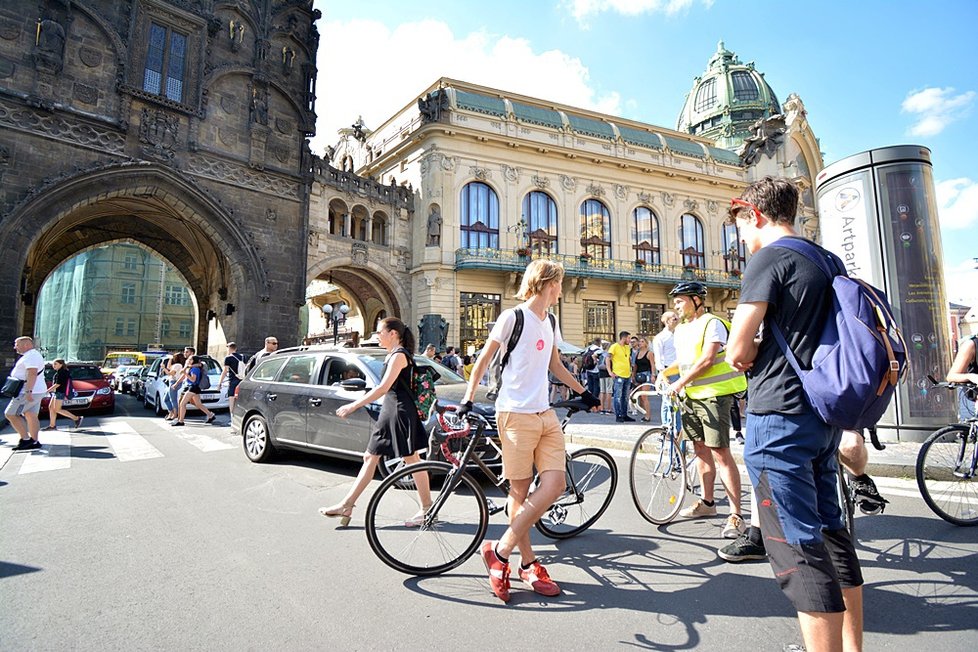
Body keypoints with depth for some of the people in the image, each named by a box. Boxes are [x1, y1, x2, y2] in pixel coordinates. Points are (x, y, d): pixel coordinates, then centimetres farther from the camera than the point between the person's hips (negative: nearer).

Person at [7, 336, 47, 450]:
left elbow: (32, 374, -25)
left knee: (10, 414, -4)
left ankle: (25, 439, -5)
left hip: (29, 393, -10)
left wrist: (28, 392, -30)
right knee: (31, 416, 8)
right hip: (35, 392, 10)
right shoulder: (31, 356, 19)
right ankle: (34, 442, 8)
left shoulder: (31, 356, -15)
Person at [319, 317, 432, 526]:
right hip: (389, 411, 10)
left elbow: (383, 388, -22)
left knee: (412, 459, -2)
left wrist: (353, 406, -22)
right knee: (370, 457, 10)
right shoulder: (393, 354, 16)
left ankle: (427, 508, 9)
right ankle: (346, 505, 16)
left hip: (400, 411, -10)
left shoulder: (399, 355, -14)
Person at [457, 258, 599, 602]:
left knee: (554, 485, -2)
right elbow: (484, 359, -2)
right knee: (520, 491, 1)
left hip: (545, 414, 7)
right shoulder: (512, 317, -7)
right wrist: (467, 399, -5)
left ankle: (502, 550, 10)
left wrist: (583, 391, 29)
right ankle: (528, 564, 18)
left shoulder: (550, 323, 16)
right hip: (515, 414, -7)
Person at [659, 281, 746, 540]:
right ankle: (707, 502, 27)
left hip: (713, 395, -8)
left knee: (720, 452, -10)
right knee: (700, 448, 14)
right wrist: (666, 372, 5)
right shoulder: (681, 329, 16)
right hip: (691, 396, 8)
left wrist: (679, 383, -22)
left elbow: (706, 360, -20)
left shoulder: (711, 323, -10)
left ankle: (736, 515, -4)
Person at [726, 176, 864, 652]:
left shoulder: (769, 259, -12)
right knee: (829, 531, 19)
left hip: (778, 418, -9)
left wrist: (755, 350, 3)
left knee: (798, 549, -5)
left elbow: (738, 353, -16)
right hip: (823, 415, 10)